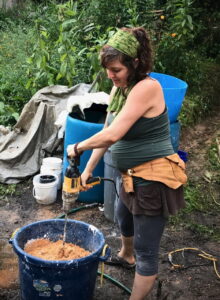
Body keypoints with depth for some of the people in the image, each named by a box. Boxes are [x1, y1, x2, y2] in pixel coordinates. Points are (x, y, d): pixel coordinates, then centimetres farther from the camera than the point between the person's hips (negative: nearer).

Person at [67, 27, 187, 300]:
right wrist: (88, 169, 11)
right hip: (134, 176, 11)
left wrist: (77, 148, -14)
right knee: (124, 217, 35)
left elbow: (112, 135, -29)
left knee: (146, 250, 1)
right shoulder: (119, 88, 5)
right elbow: (107, 132, 11)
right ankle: (126, 256, 65)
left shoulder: (146, 87, -24)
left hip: (154, 179, -11)